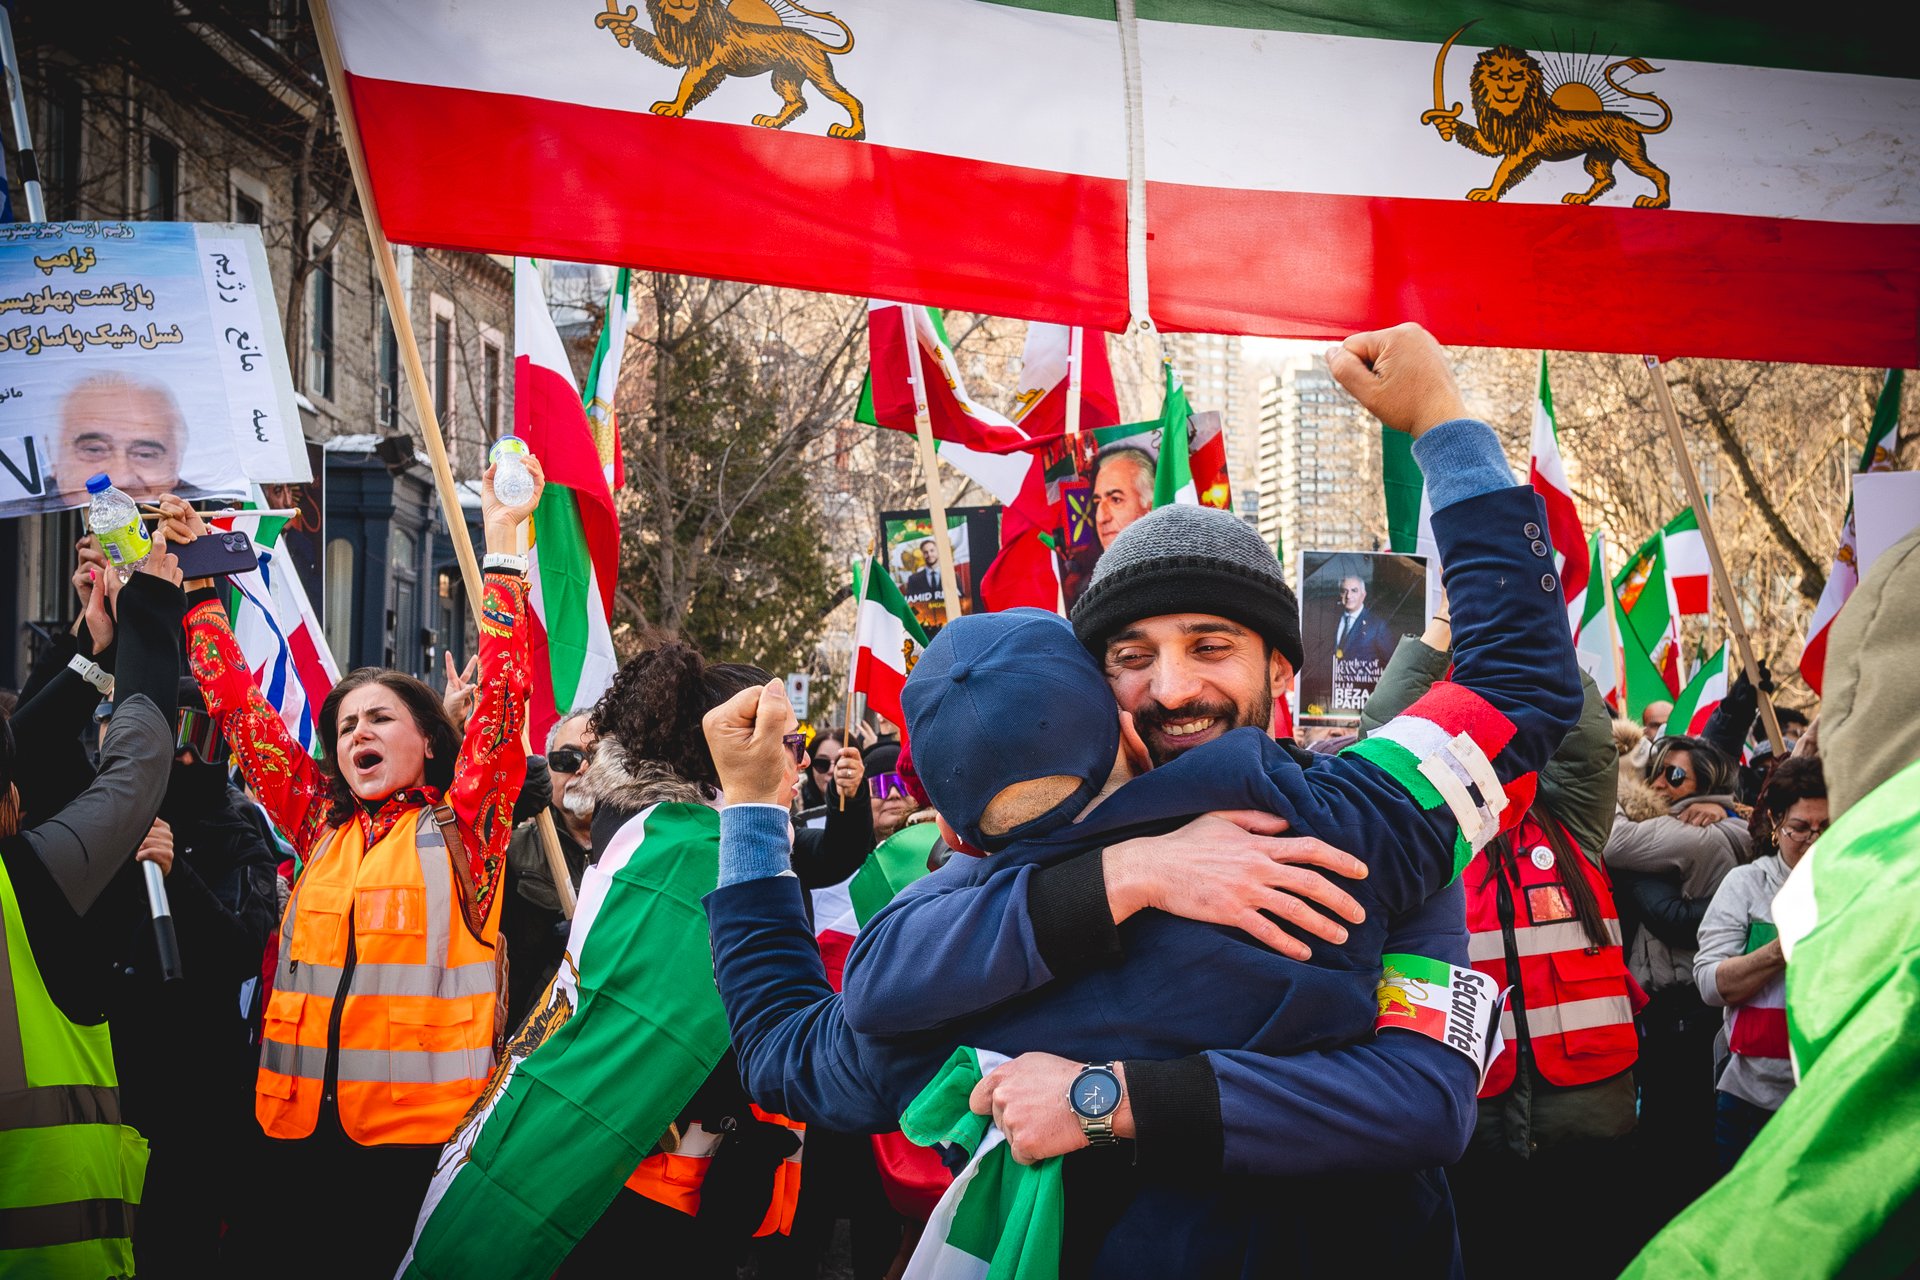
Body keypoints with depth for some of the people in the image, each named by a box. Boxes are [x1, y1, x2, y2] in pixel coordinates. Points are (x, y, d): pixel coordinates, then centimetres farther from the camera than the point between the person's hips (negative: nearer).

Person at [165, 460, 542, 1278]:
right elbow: (238, 704, 14)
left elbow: (503, 695, -8)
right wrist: (200, 577, 14)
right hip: (306, 1126, 4)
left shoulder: (461, 825, 1)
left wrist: (502, 550, -11)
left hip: (426, 1127, -4)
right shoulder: (320, 825, 11)